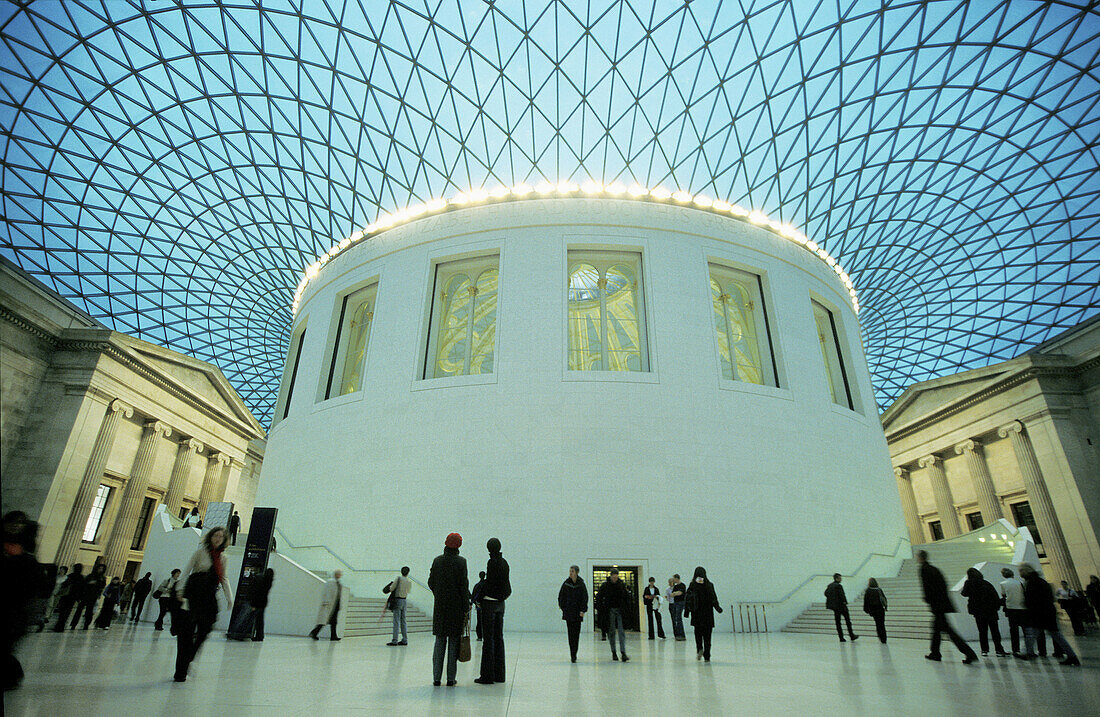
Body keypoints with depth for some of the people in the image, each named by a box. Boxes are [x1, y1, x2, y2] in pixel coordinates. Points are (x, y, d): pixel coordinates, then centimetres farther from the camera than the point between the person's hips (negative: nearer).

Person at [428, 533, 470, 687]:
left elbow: (431, 582, 8)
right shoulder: (461, 561, -10)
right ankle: (451, 678, 9)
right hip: (456, 607, -3)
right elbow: (464, 586, -11)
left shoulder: (437, 560, 2)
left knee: (439, 642, 11)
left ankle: (436, 678, 13)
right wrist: (466, 609, -6)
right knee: (454, 642, 5)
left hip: (440, 606, 3)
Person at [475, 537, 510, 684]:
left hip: (489, 602, -8)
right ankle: (499, 674, 17)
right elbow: (507, 587, 12)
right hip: (500, 603, 8)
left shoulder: (492, 562, -14)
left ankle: (487, 675, 2)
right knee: (498, 638, 12)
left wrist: (477, 599, -8)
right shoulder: (504, 562, 9)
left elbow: (488, 583, -16)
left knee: (488, 639, -3)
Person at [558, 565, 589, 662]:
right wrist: (562, 606, 4)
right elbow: (561, 595, 11)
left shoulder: (581, 584, -3)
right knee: (571, 633, -1)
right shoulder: (566, 583, 2)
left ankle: (573, 654, 7)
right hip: (568, 611, 1)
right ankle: (573, 655, 4)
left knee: (576, 633, -1)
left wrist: (583, 610, -11)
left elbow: (585, 598, -4)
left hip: (577, 612, -1)